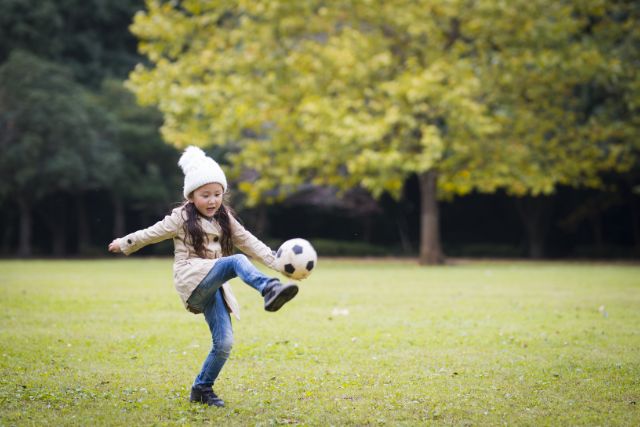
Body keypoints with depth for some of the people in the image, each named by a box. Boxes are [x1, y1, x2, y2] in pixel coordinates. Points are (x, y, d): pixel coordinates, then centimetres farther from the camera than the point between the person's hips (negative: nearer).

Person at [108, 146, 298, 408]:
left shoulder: (225, 219, 17)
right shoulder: (182, 217, 4)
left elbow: (248, 242, 12)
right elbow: (153, 233, 14)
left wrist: (278, 262, 2)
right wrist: (125, 244, 24)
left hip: (213, 286, 5)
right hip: (192, 279, -5)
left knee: (224, 342, -7)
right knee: (236, 262, -31)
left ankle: (202, 389, 11)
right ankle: (270, 290, -57)